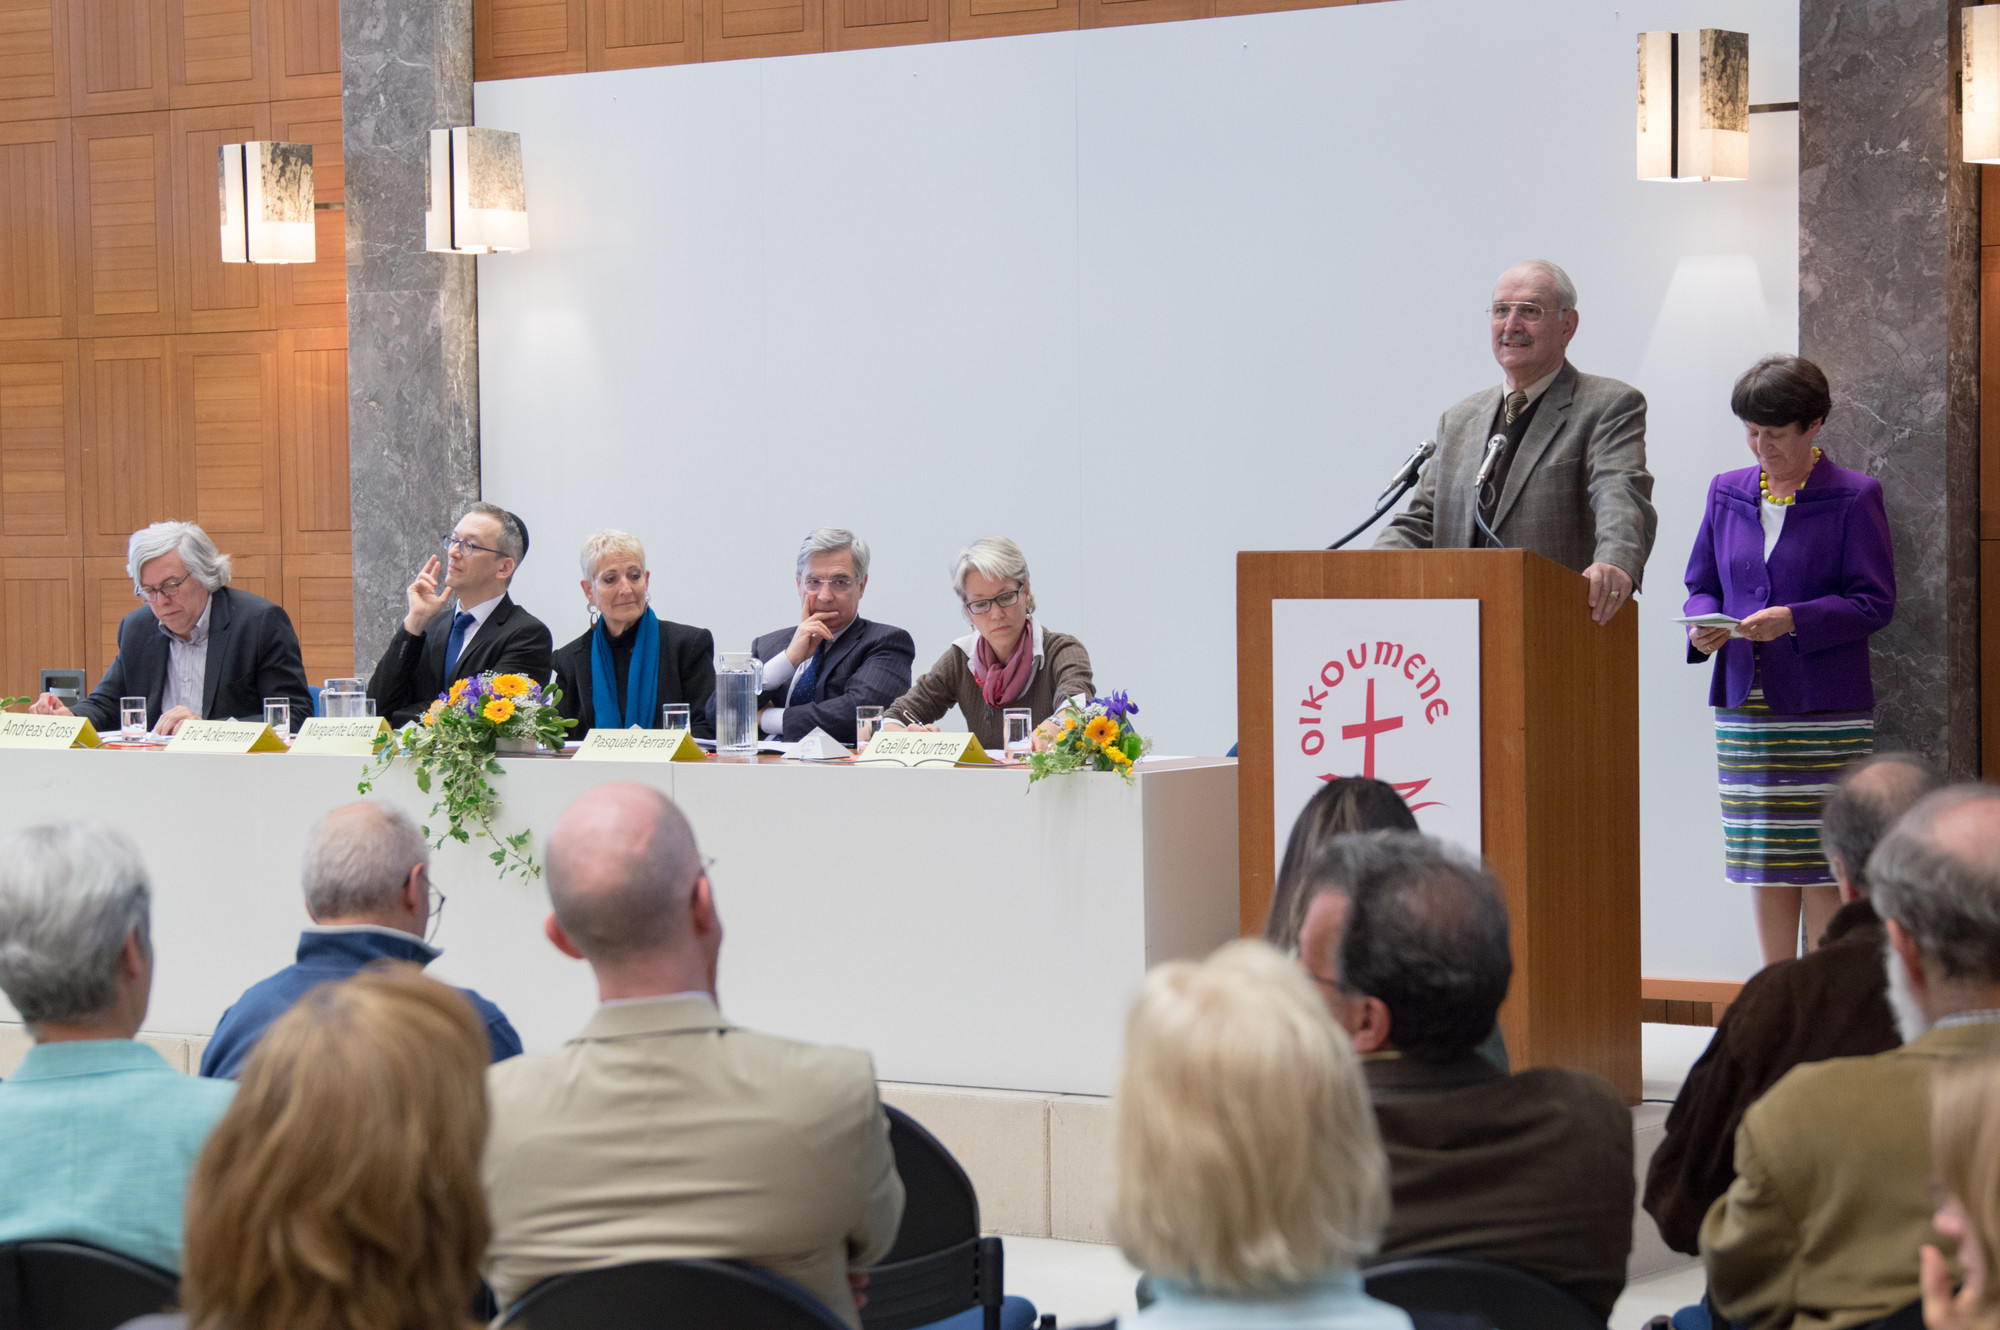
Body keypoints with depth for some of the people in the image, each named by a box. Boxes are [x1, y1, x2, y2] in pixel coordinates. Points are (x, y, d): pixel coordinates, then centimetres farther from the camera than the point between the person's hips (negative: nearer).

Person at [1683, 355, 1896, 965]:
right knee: (1764, 859, 6)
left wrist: (1793, 621, -20)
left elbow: (1874, 601, -7)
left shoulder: (1854, 497, -3)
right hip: (1744, 704, 4)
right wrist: (1703, 627, -7)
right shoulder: (1727, 492, 11)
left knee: (1824, 860, -4)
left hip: (1825, 711, -4)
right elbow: (1702, 584, 16)